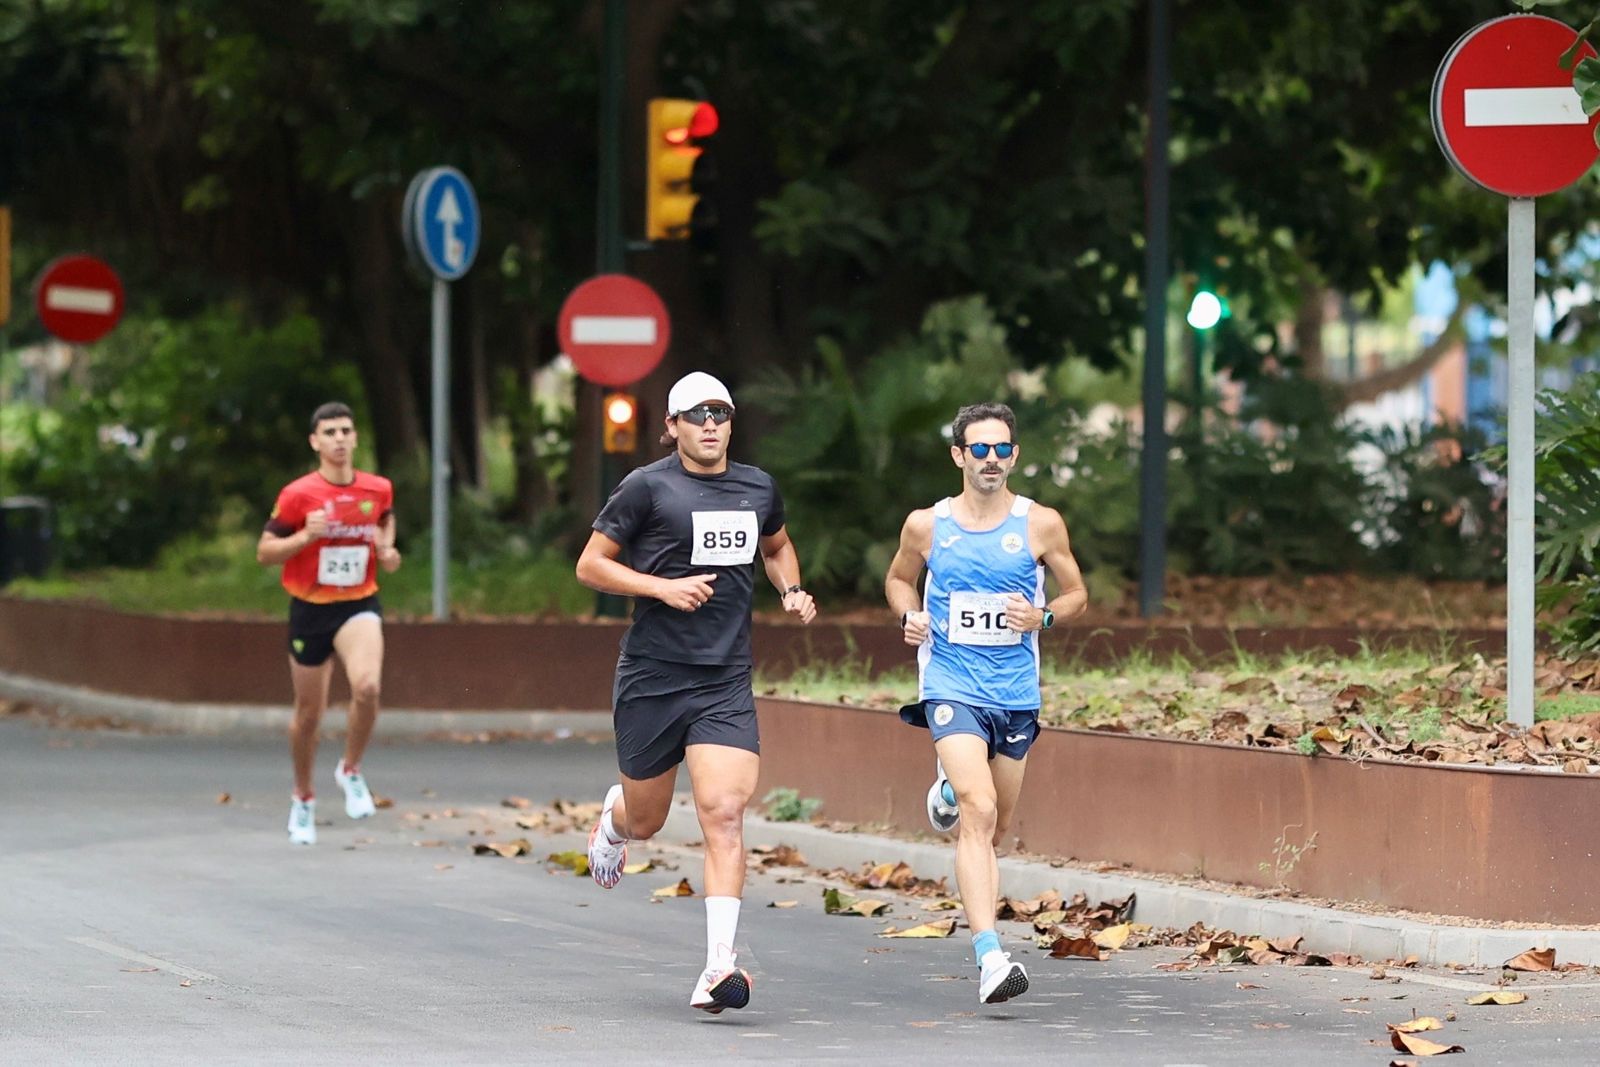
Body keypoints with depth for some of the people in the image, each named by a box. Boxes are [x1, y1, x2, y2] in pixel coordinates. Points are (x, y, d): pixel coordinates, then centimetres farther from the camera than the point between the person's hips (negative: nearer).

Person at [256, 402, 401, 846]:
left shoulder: (379, 489, -2)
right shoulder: (298, 494, -11)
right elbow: (264, 552, -7)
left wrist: (386, 548, 2)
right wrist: (306, 535, -23)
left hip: (359, 605, 1)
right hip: (310, 609, -1)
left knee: (367, 686, -27)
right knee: (309, 714, 9)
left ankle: (351, 771, -2)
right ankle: (303, 798, 33)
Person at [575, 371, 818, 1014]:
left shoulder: (759, 488, 9)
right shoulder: (647, 488, -5)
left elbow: (777, 548, 30)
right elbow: (590, 566, -2)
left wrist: (792, 591, 10)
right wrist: (663, 586, -15)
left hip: (726, 684, 2)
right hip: (651, 678, -2)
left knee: (724, 814, -15)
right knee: (645, 820, 12)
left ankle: (719, 968, -19)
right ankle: (612, 819, 52)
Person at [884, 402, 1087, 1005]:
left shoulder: (1040, 525, 0)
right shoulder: (926, 525, 0)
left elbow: (1077, 595, 10)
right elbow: (898, 578, 19)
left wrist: (1043, 617, -11)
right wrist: (909, 615, -2)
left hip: (1015, 694, 3)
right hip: (951, 688, -3)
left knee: (995, 827, 16)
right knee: (980, 814, -21)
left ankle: (952, 791, 54)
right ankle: (990, 958, -27)